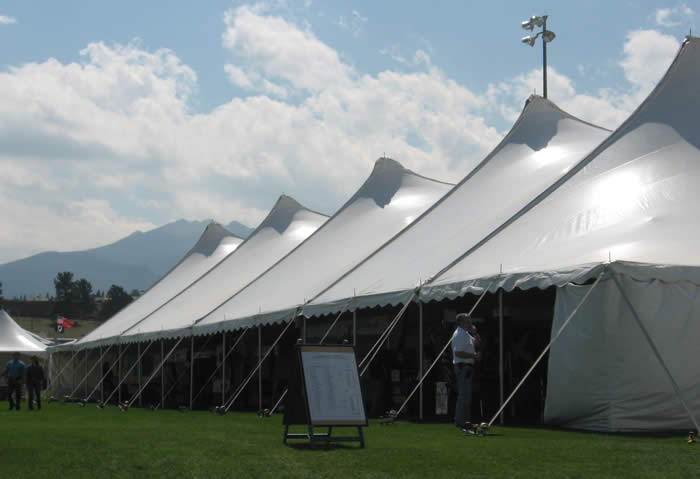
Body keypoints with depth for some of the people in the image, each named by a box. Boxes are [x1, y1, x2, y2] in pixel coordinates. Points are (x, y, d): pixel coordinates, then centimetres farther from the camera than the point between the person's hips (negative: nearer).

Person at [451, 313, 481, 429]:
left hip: (466, 366, 11)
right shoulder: (460, 334, -15)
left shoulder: (466, 334, 18)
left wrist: (474, 333, 9)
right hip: (463, 366, -11)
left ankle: (460, 420, 21)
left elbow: (477, 343, 25)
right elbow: (458, 352, -23)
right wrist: (473, 355, -19)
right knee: (464, 395, -11)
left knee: (464, 394, 15)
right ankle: (461, 421, -10)